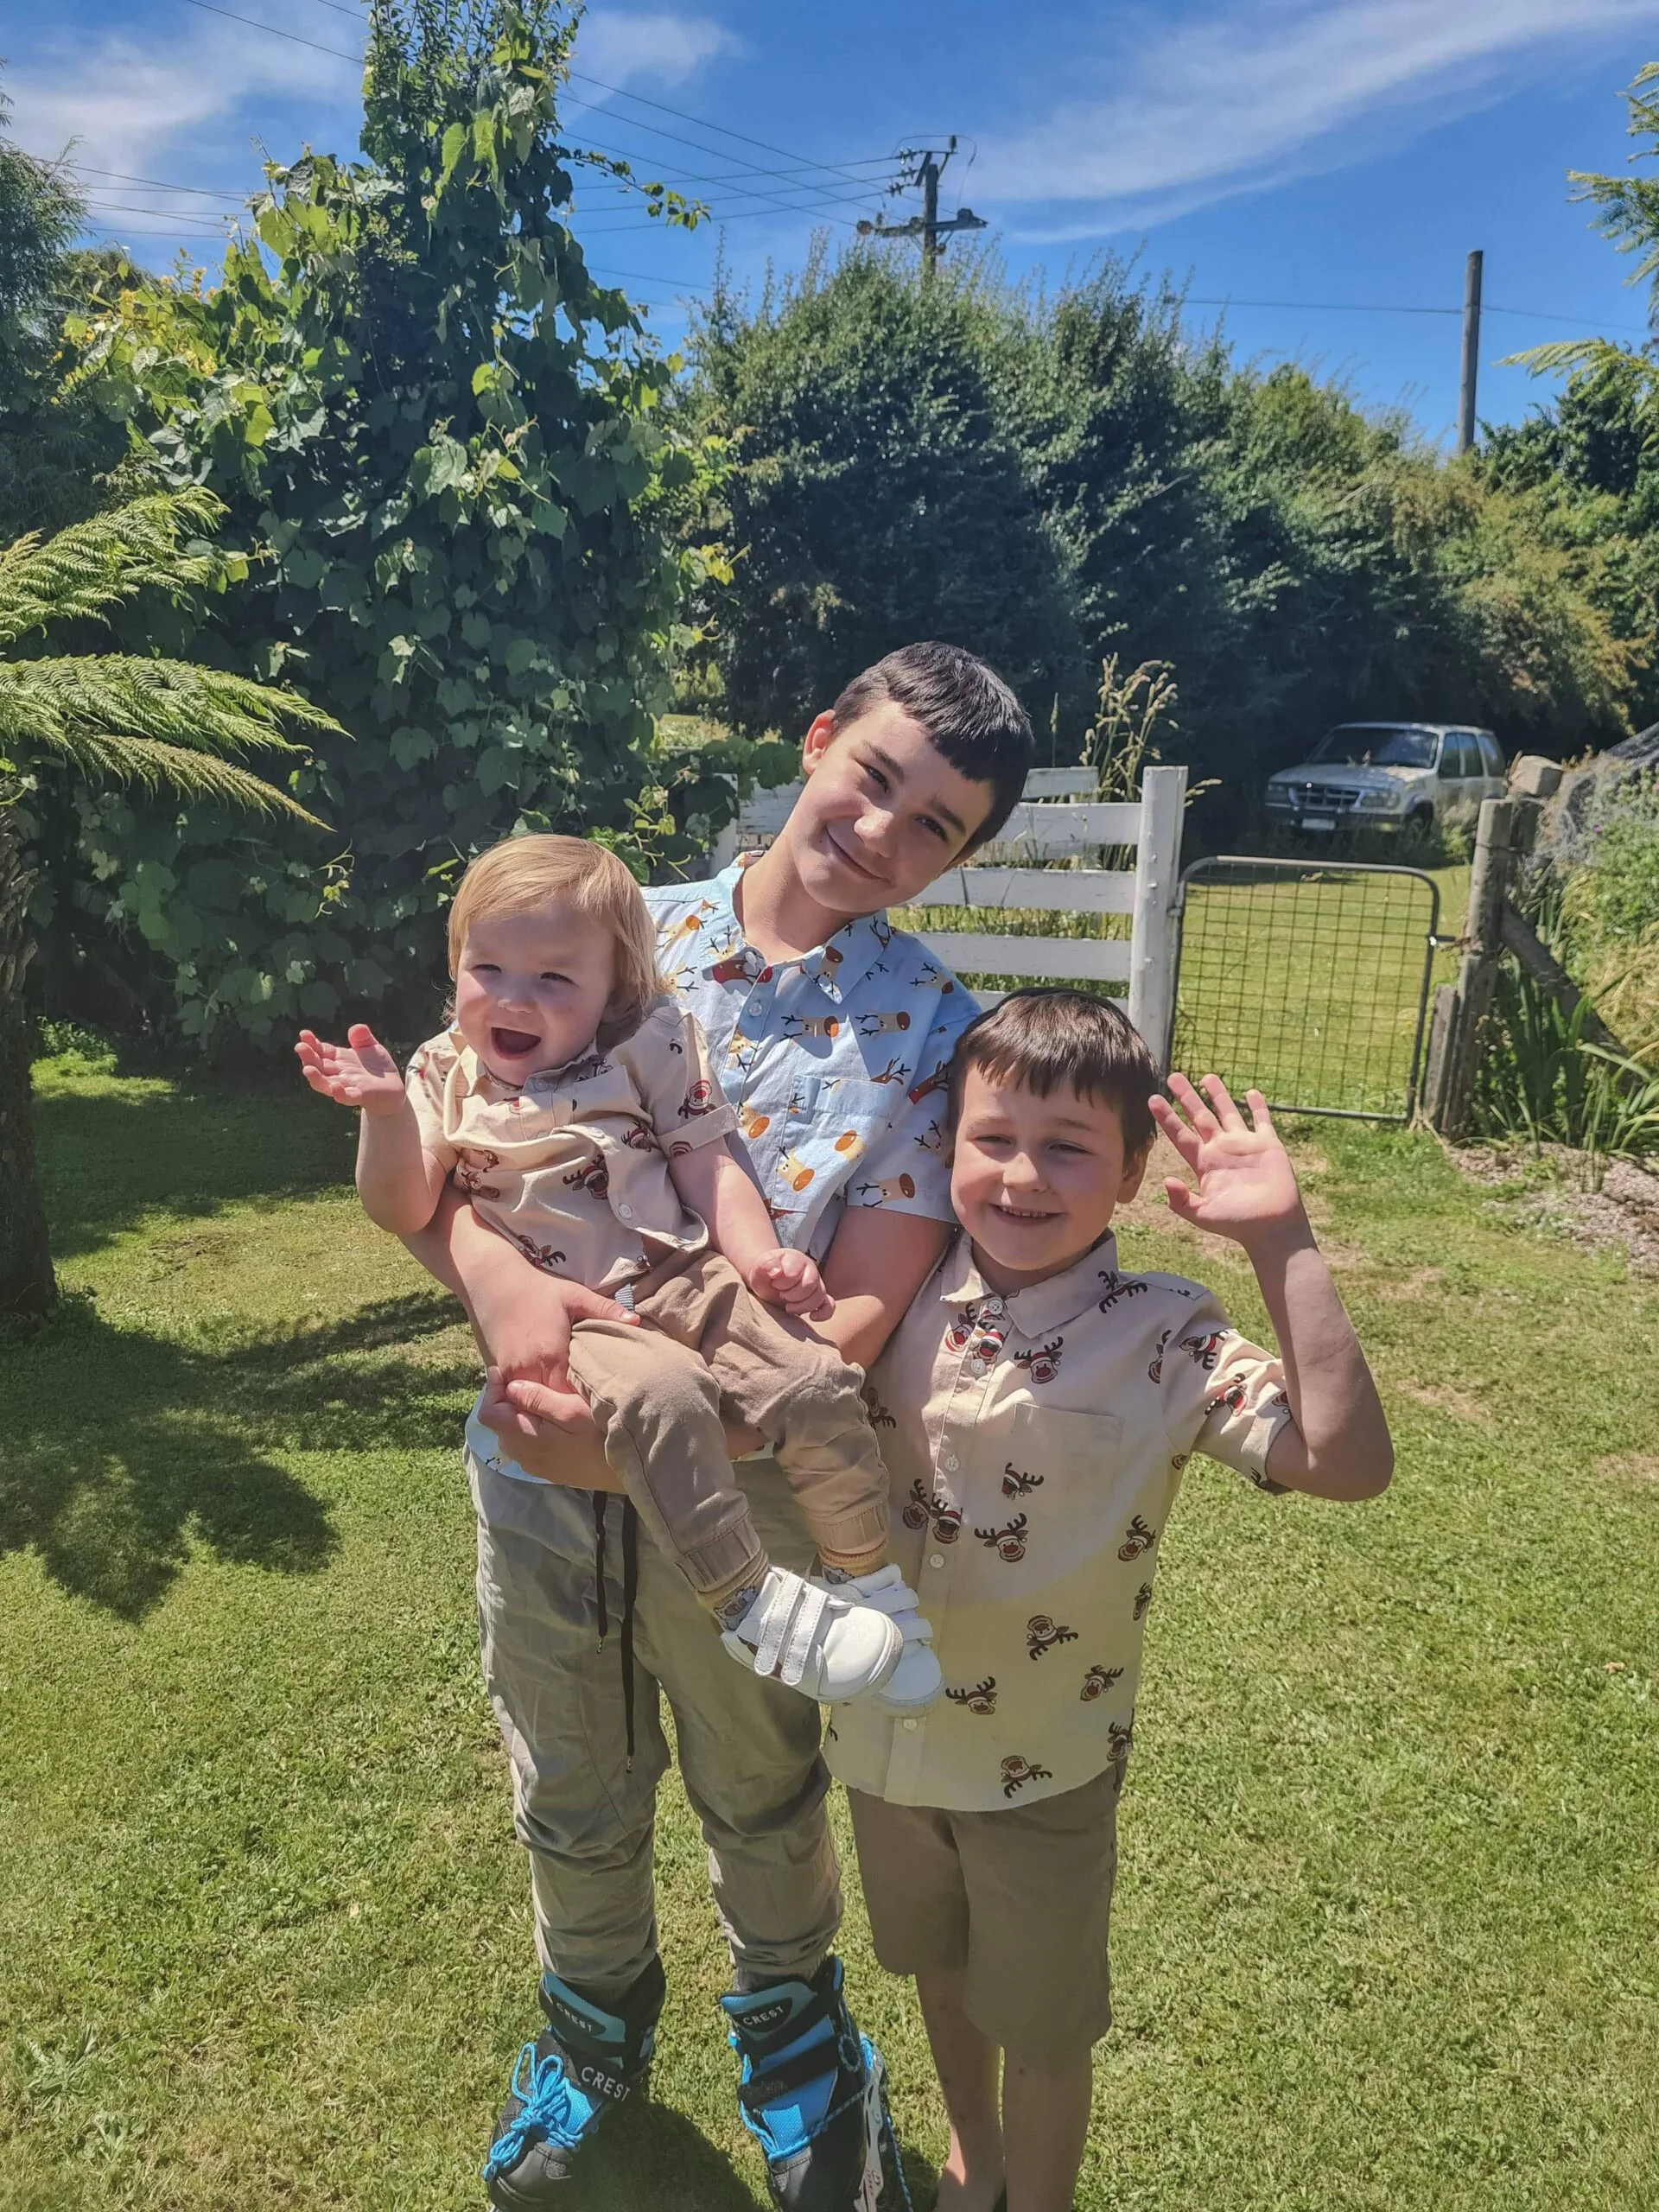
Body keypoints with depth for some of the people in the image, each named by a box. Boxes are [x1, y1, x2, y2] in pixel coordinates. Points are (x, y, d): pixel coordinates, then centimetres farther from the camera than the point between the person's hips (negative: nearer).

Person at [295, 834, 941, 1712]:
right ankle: (748, 1603, -22)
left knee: (814, 1382, -20)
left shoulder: (647, 1048, 7)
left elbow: (708, 1164, 5)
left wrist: (758, 1255, -11)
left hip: (686, 1278, 2)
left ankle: (868, 1580, 1)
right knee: (657, 1394, -34)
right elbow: (402, 1211, 2)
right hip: (566, 1320, -1)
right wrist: (385, 1112, -15)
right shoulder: (446, 1076, 10)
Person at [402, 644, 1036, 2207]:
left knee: (761, 1798, 24)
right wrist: (495, 1274, -29)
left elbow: (859, 1313, -18)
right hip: (536, 1465, 2)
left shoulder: (932, 1036, -12)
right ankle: (596, 2018, 58)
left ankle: (788, 2020, 58)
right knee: (570, 1800, 25)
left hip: (744, 1491, -2)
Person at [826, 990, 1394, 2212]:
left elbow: (1348, 1460, -34)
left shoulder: (1164, 1340, -22)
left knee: (1041, 2029, 21)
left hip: (1046, 1768, -4)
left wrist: (1282, 1240, -37)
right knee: (938, 1969, 31)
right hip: (890, 1735, 4)